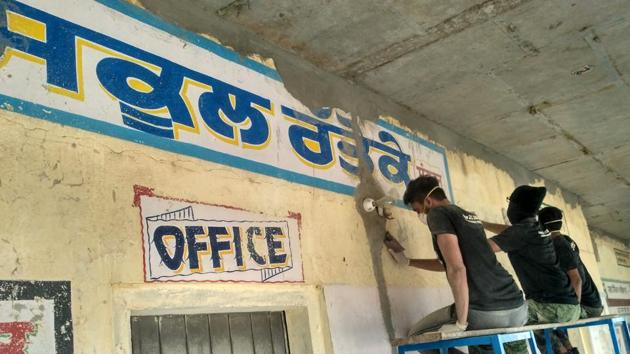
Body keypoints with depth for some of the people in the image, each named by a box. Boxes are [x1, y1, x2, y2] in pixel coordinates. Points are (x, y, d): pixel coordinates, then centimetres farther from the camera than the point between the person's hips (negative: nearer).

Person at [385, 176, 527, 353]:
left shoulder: (438, 212, -4)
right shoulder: (469, 216, 21)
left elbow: (457, 269, -18)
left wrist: (460, 324, -12)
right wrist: (406, 261, 43)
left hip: (486, 311, -9)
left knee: (417, 335, 14)